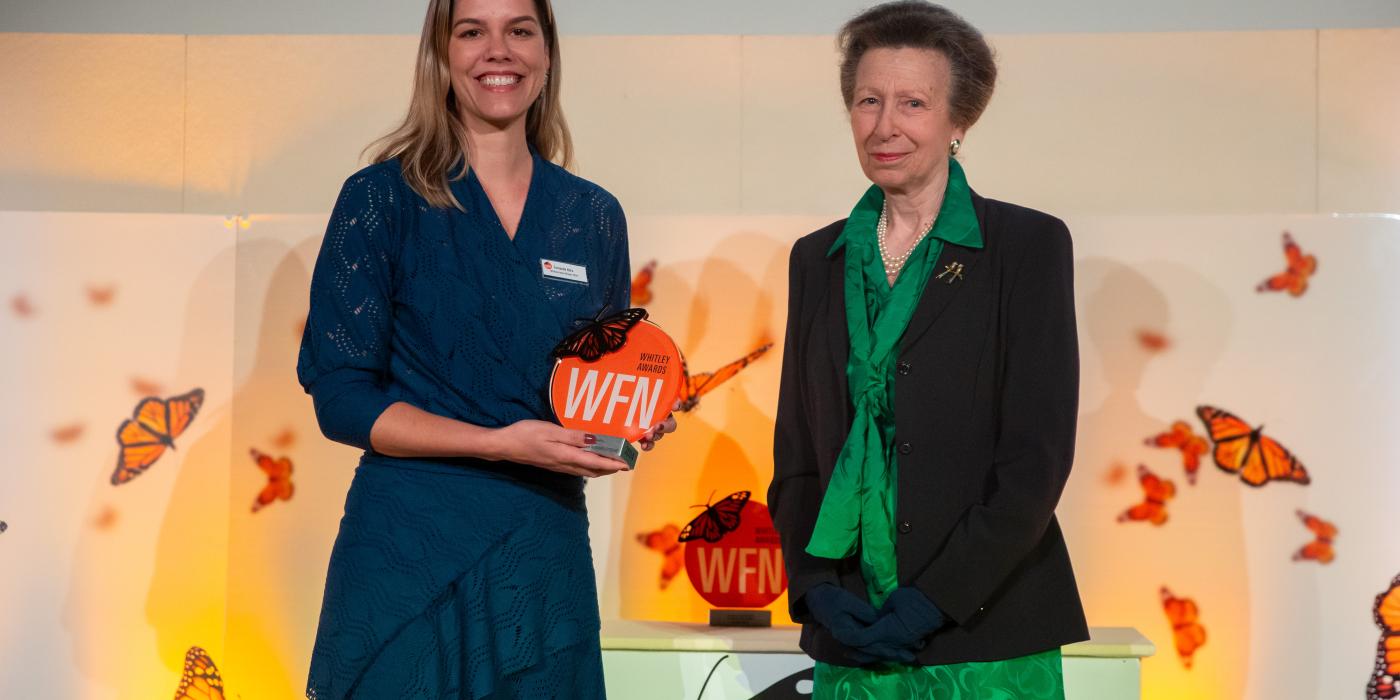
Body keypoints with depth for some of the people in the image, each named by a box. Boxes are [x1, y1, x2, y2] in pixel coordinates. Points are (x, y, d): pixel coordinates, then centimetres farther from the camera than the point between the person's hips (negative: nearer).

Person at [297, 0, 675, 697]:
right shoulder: (381, 198, -3)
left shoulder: (593, 216, 8)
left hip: (548, 556, 4)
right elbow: (341, 399, -8)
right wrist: (501, 442, -18)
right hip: (411, 553, -3)